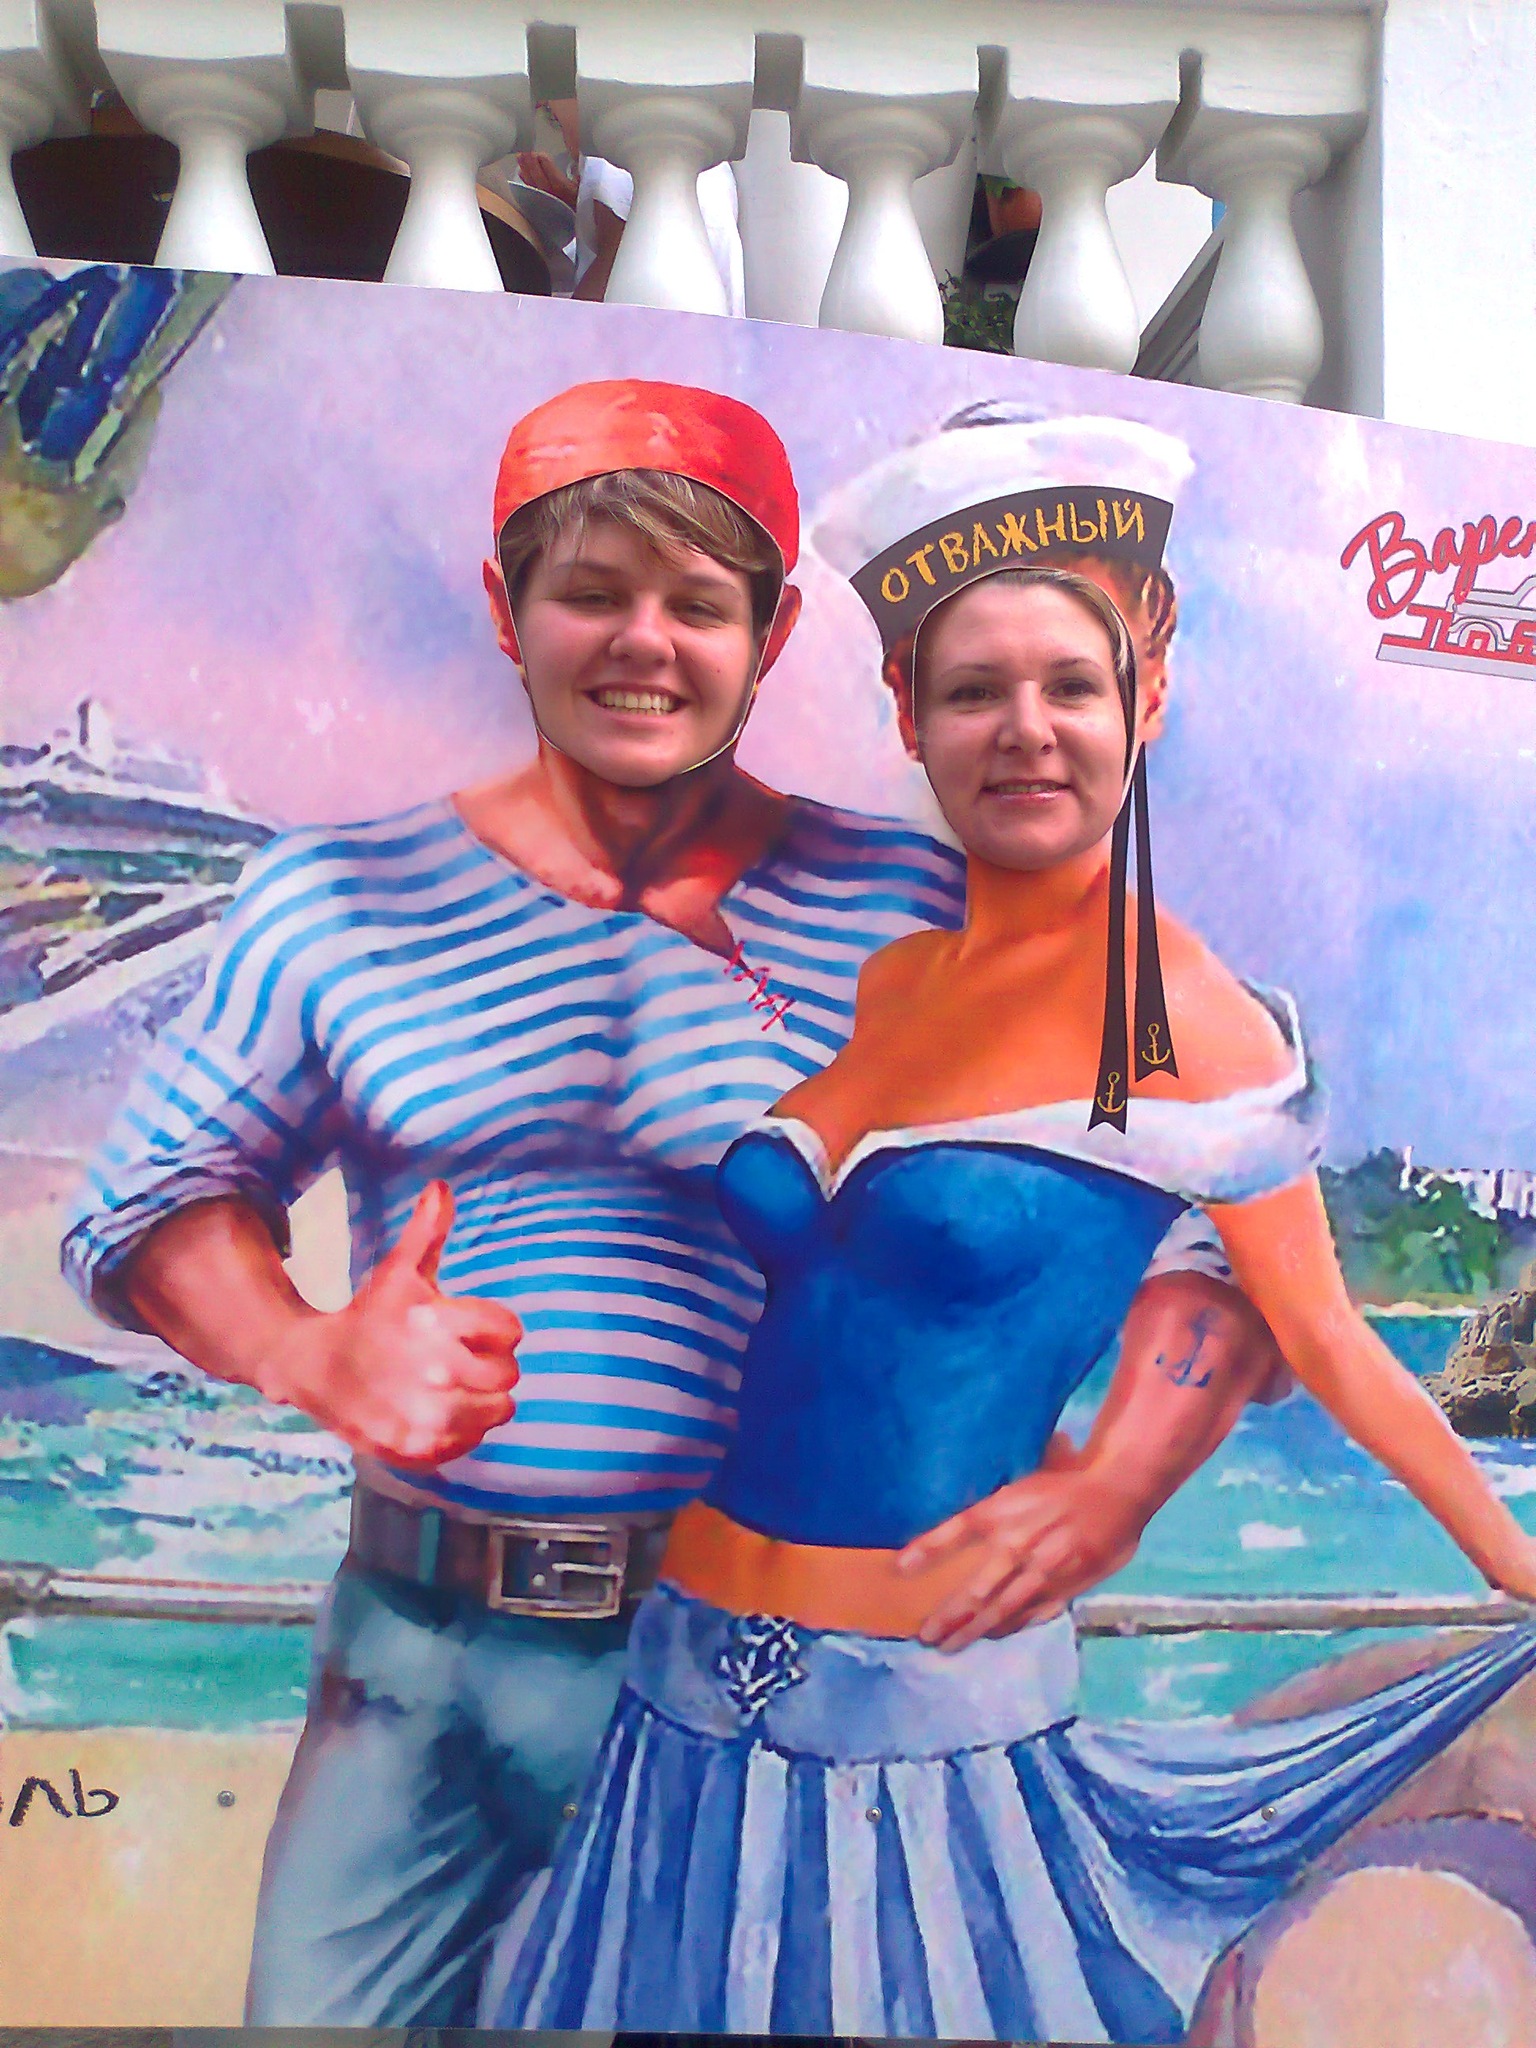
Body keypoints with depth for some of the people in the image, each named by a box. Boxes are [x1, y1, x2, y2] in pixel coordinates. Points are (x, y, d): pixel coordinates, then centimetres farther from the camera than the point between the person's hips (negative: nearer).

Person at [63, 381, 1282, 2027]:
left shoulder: (911, 913, -4)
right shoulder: (336, 900, 2)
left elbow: (1202, 1225, -3)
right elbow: (145, 1207, 5)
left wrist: (1118, 1479, -20)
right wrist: (317, 1355, -15)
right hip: (417, 1650, 2)